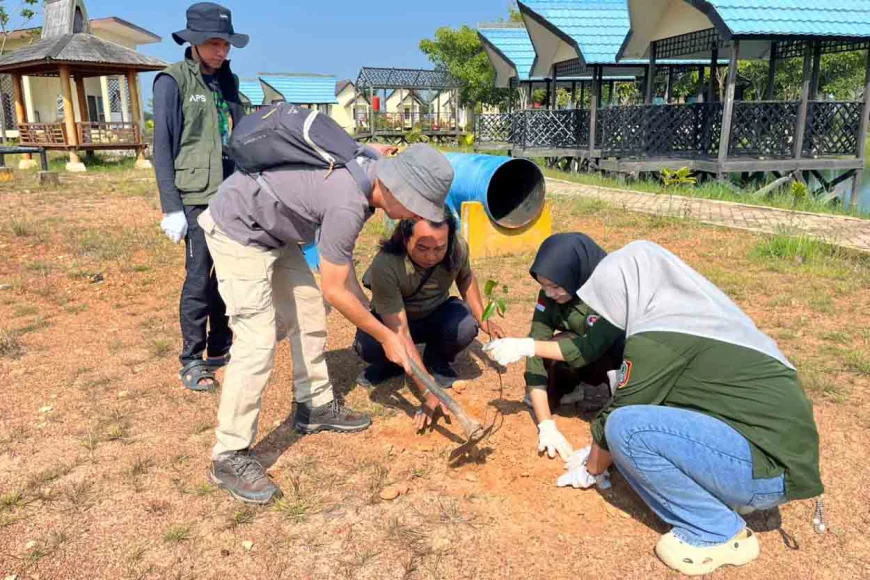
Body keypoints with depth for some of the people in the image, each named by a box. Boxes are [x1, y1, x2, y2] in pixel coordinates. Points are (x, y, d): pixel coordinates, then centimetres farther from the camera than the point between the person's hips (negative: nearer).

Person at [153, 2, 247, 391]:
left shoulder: (227, 81, 14)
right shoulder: (173, 81, -3)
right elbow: (162, 148, -6)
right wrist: (171, 207, -11)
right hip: (196, 197, -5)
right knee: (199, 278, -3)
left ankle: (219, 350, 22)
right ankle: (191, 362, 10)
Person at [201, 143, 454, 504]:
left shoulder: (370, 171, -6)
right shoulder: (347, 206, -32)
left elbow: (341, 245, 13)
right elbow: (335, 291, -20)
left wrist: (356, 292, 10)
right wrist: (385, 337, -10)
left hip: (270, 229, 10)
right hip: (237, 230, -10)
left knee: (309, 315, 13)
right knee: (258, 342, -14)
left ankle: (315, 407, 28)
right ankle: (230, 456, -3)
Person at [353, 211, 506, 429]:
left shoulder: (458, 247, -24)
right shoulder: (384, 266, -37)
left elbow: (466, 277, 3)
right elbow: (400, 335, -38)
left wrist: (483, 320, -4)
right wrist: (430, 393, -42)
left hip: (436, 314, 2)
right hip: (393, 319, -2)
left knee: (465, 326, -31)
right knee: (367, 345, -34)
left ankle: (438, 362, 3)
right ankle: (390, 363, 4)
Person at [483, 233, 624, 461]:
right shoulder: (550, 294, -18)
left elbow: (592, 347, -42)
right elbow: (538, 349, -23)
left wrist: (525, 346, -40)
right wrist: (546, 425, -29)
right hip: (589, 364, 5)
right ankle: (589, 390, 3)